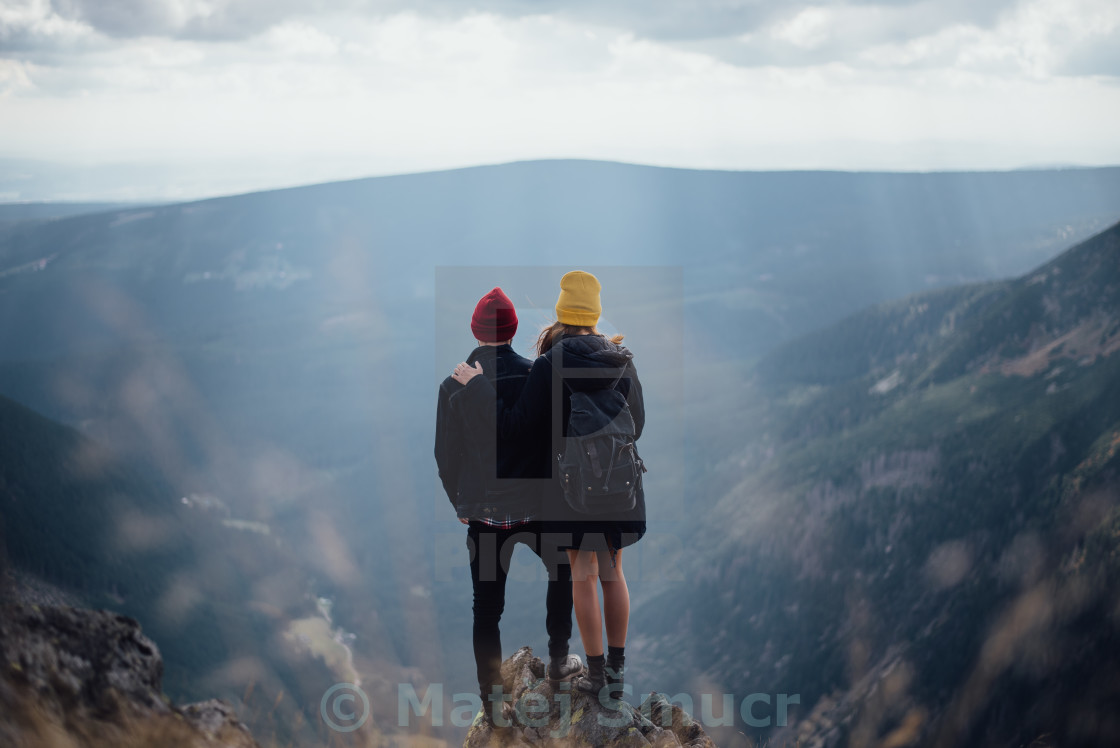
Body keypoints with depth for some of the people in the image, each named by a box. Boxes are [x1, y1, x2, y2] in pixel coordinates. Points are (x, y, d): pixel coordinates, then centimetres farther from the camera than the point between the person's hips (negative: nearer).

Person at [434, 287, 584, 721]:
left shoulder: (454, 386, -7)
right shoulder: (536, 375, -12)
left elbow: (446, 456, 0)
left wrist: (460, 503, 14)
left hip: (483, 510, 1)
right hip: (535, 504, -1)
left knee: (487, 606, 7)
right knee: (562, 571, 25)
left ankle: (492, 697, 11)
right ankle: (559, 661, 33)